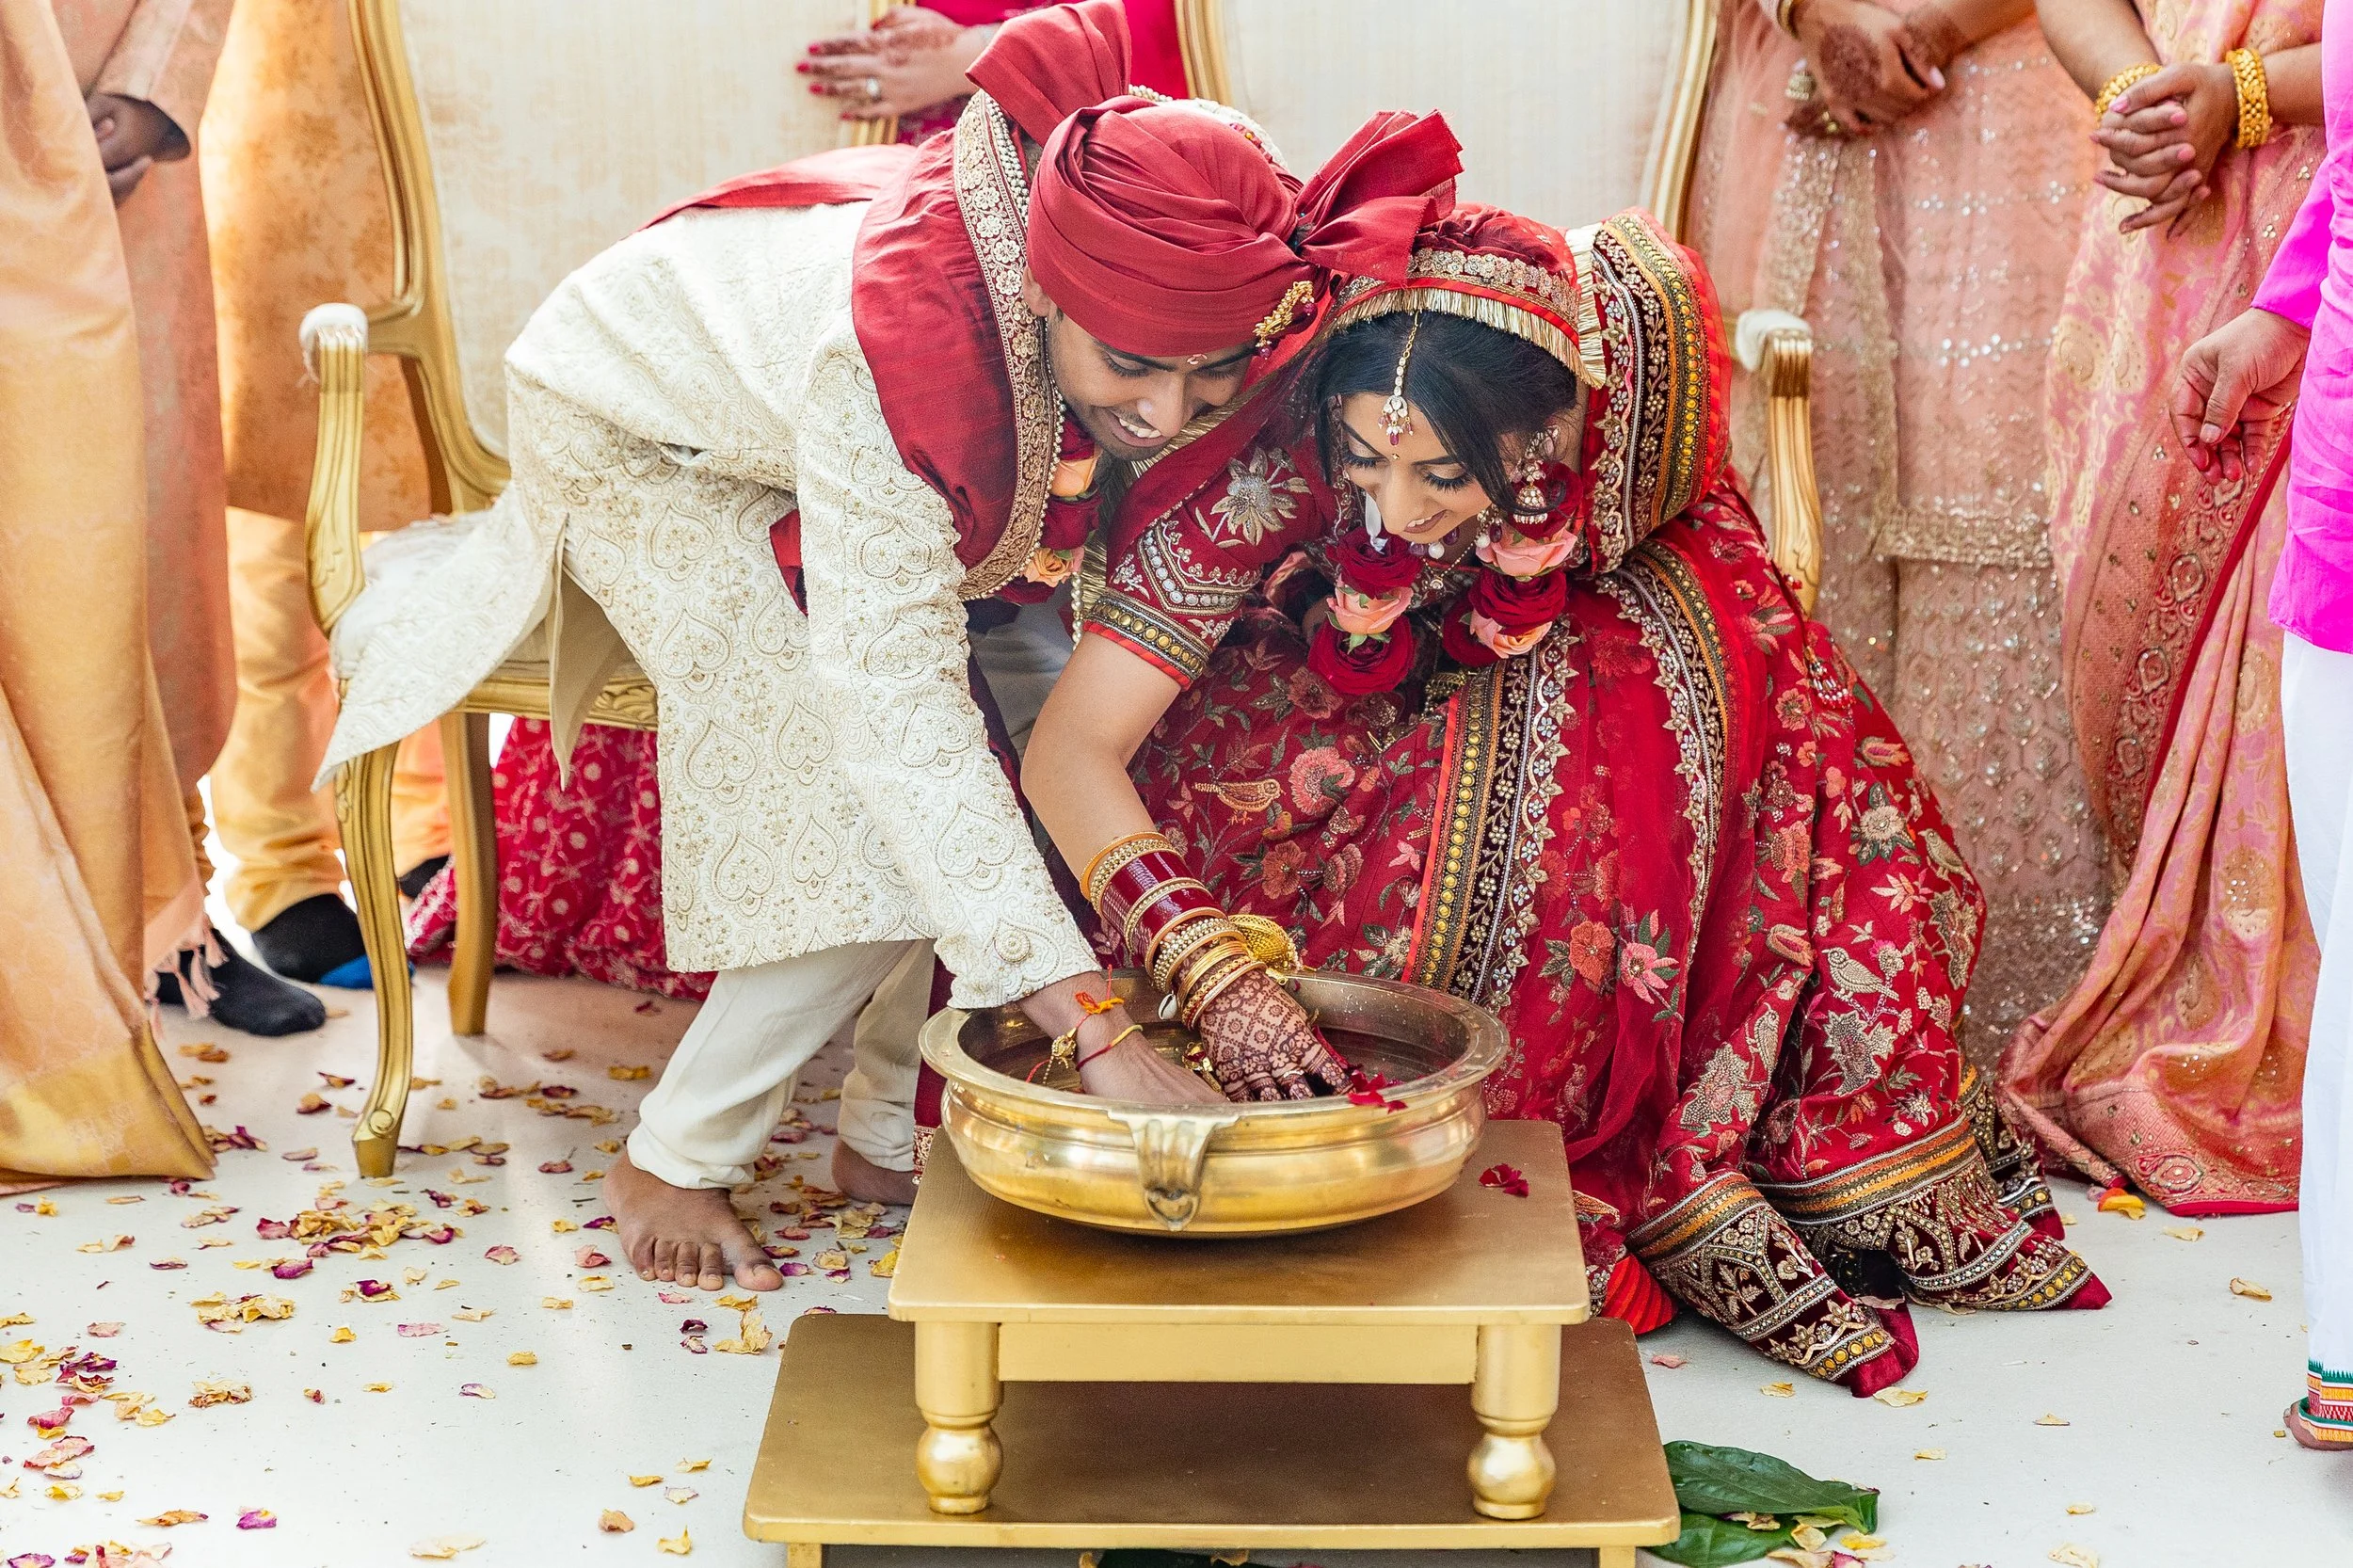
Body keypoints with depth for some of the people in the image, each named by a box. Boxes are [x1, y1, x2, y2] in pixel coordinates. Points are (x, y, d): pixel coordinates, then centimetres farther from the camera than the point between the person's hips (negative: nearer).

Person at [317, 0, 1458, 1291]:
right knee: (873, 813, -21)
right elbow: (901, 712, -47)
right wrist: (1097, 1030, -51)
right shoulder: (902, 343, -47)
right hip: (641, 428, -6)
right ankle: (674, 1157, -3)